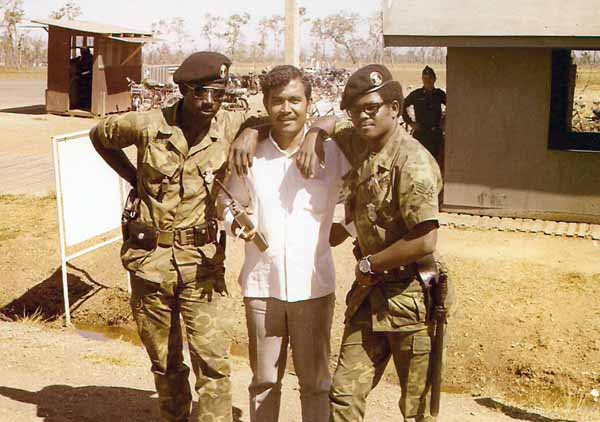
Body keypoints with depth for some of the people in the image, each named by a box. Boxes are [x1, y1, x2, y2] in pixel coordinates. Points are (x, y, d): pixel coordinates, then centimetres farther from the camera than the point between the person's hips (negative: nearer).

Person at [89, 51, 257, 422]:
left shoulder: (231, 126, -8)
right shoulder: (147, 126, -8)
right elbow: (100, 135, 12)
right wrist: (134, 178, 6)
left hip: (203, 261, -1)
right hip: (151, 259, 1)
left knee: (213, 361, -4)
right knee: (165, 361, 15)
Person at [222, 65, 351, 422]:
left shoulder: (332, 152, -3)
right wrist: (238, 223, -7)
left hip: (313, 284, -1)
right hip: (261, 283, 1)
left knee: (315, 380, 10)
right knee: (264, 380, 14)